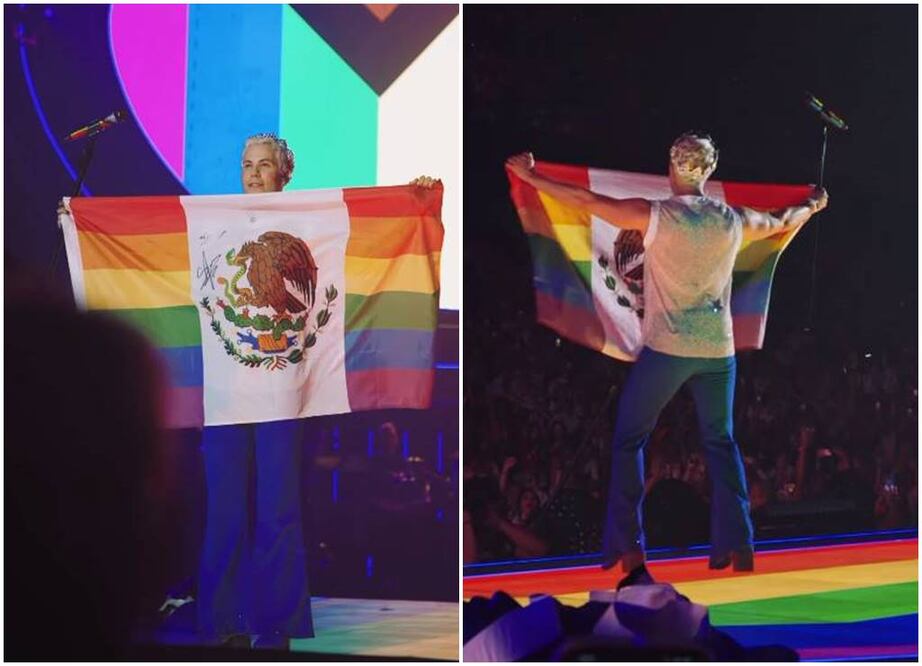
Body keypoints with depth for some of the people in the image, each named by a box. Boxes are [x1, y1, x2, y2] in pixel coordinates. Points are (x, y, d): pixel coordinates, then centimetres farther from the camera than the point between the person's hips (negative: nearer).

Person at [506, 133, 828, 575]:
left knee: (628, 441, 9)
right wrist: (813, 205, 44)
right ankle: (737, 545, 10)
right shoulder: (733, 220, 3)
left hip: (665, 349, -3)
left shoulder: (654, 216, -9)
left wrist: (530, 176, 5)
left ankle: (628, 547, 5)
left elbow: (586, 200, -4)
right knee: (720, 443, 16)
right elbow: (782, 222, 22)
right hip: (717, 350, 3)